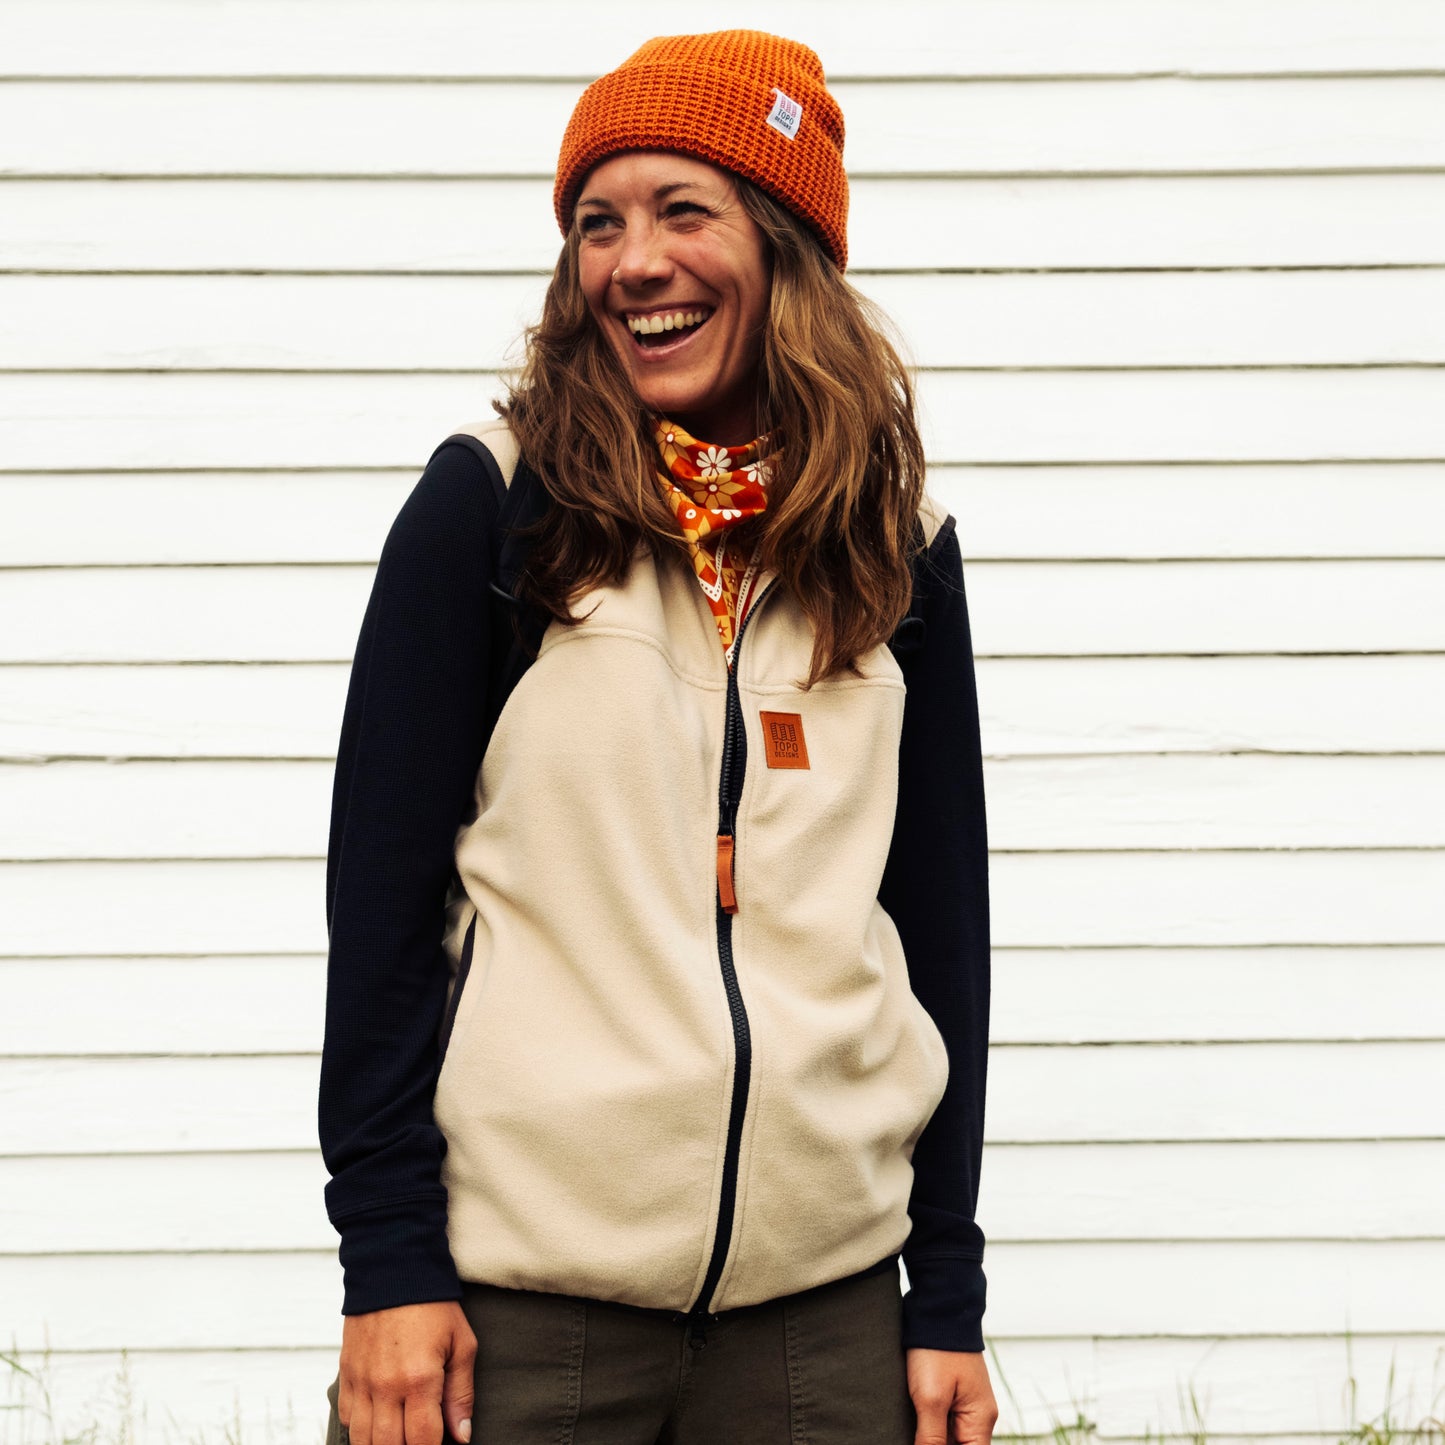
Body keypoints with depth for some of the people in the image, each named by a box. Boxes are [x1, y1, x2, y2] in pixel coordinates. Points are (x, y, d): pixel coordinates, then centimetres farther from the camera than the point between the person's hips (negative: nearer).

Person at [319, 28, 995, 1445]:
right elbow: (382, 898, -3)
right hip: (524, 1283, -2)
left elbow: (943, 929, 9)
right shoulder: (492, 505, -3)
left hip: (825, 1301, 3)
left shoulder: (896, 549, 6)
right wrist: (388, 1257, -8)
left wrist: (949, 1300, 6)